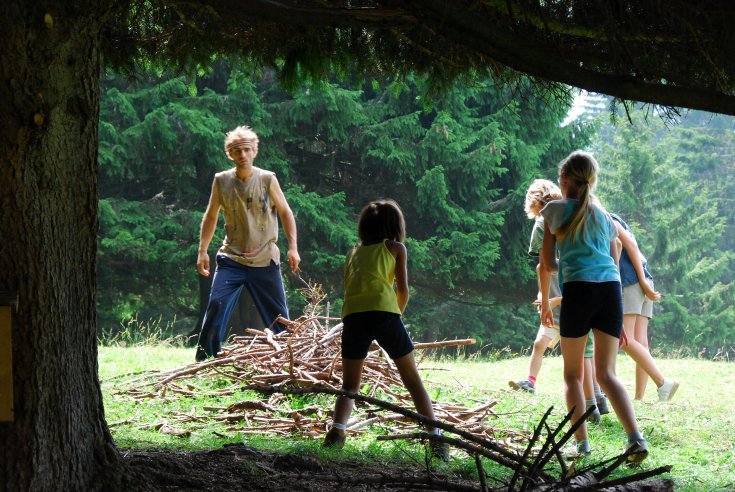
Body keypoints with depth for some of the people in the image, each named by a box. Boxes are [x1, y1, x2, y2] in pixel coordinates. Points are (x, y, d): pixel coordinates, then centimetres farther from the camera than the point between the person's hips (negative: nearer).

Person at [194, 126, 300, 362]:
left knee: (278, 316, 3)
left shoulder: (267, 179, -3)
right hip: (231, 260, 1)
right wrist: (202, 251, 7)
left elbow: (285, 212, 3)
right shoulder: (221, 181, 2)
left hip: (265, 261, -1)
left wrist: (293, 247, -6)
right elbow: (210, 217, 13)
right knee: (215, 308, -11)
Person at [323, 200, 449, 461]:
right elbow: (403, 290, 11)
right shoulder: (396, 248, 18)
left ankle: (337, 429, -14)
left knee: (349, 385, 13)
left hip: (352, 315, 2)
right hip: (383, 310, -2)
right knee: (413, 380, 10)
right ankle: (436, 438, 2)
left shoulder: (354, 253, 28)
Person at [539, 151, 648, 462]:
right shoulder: (605, 217, 22)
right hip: (611, 288, 4)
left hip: (578, 289, -4)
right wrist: (617, 319, 27)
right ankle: (635, 437, -14)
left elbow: (548, 264, 12)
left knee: (572, 374, 11)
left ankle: (582, 442, 2)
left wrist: (545, 302, 29)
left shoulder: (555, 210, 9)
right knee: (606, 373, 6)